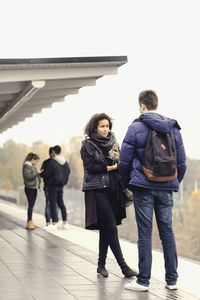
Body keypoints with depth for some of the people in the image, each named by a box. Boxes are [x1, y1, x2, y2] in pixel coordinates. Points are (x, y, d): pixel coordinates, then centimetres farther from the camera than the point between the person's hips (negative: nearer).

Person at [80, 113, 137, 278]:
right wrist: (111, 167, -6)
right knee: (111, 228, -10)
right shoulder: (87, 145, 0)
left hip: (112, 190, 5)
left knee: (105, 229, 8)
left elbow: (120, 167, 13)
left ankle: (101, 265, 16)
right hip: (97, 191, -5)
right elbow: (91, 167, -9)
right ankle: (123, 266, -9)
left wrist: (118, 159, -8)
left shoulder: (112, 144, 15)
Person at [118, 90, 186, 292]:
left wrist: (127, 184, 11)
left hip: (144, 187, -4)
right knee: (167, 233, 9)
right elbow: (181, 162, 10)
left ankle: (143, 281, 2)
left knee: (145, 234, -1)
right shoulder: (173, 128, 8)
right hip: (166, 188, 4)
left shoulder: (136, 128, -5)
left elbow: (124, 161, -4)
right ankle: (172, 280, 13)